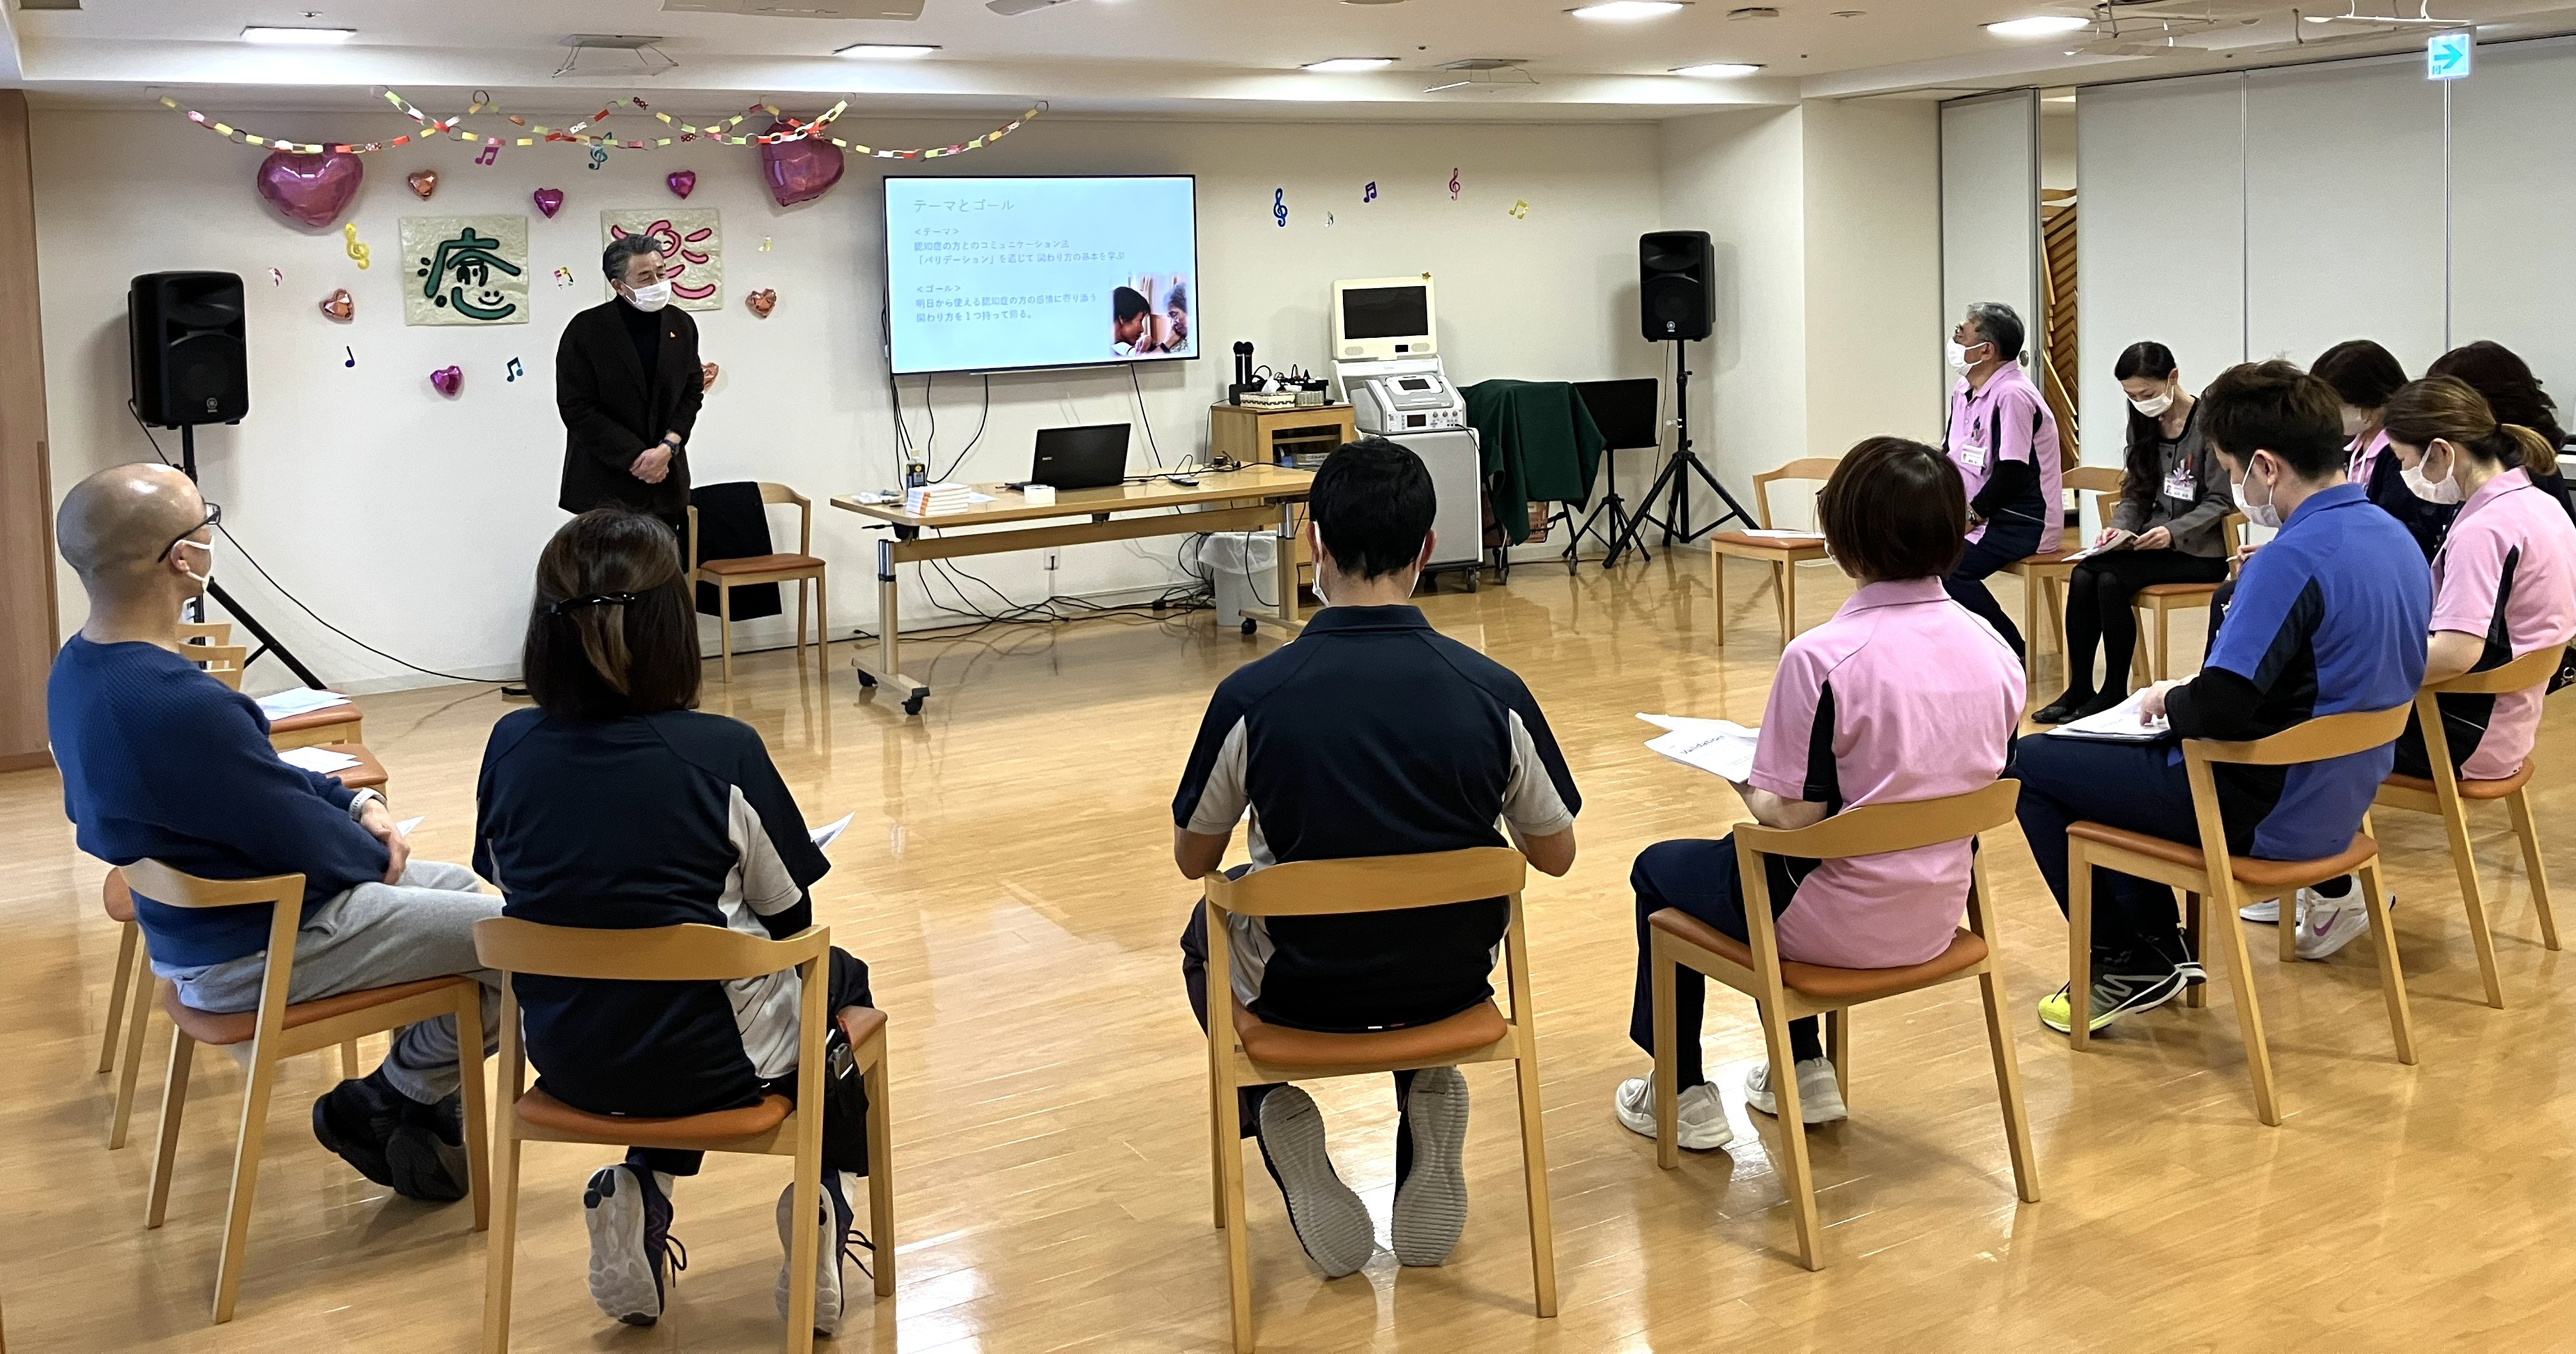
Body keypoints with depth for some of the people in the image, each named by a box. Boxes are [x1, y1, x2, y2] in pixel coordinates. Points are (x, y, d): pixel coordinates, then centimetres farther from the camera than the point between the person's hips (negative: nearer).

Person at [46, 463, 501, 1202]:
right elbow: (312, 847, -23)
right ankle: (382, 1104, 12)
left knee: (459, 888, 24)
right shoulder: (180, 705, -35)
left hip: (198, 916, 10)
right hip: (259, 951, -10)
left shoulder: (81, 665, -2)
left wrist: (356, 800, 2)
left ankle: (421, 1101, 27)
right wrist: (377, 850, -2)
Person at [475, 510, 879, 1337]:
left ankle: (639, 1199, 21)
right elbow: (788, 918, -8)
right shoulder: (723, 752, -21)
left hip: (567, 1055, 4)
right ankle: (821, 1214, 21)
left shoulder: (510, 748, -10)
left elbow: (513, 890, 6)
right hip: (705, 1058, -4)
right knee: (839, 978, 27)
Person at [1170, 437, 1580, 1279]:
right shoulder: (1494, 693, -18)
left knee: (1208, 933, 33)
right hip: (1454, 979, 1)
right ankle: (1428, 1096, 19)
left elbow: (1192, 860, -4)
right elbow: (1555, 856, -2)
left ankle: (1279, 1121, 14)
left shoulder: (1250, 697, -21)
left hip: (1302, 987, -1)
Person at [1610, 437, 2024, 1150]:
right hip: (1936, 916, 7)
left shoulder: (1822, 658, -26)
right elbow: (1983, 790, 6)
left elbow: (1794, 818, -23)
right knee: (1766, 866, 35)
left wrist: (1746, 784, -2)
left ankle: (1681, 1095, 28)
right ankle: (1804, 1072, 37)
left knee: (1658, 869, 22)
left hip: (1836, 924, -7)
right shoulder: (1994, 649, -5)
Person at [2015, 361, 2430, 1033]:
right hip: (2340, 803, 10)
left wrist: (2170, 699, -6)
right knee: (2120, 746, 28)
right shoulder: (2395, 539, 3)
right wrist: (2188, 697, 12)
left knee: (2032, 764, 3)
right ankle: (2159, 950, 28)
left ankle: (2129, 965, 9)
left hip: (2266, 816, -10)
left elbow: (2219, 707, -30)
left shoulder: (2294, 558, -26)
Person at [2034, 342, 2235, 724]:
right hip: (2150, 545, 6)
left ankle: (2114, 692, -13)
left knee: (2110, 580, -28)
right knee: (2082, 576, -21)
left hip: (2200, 552, -6)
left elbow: (2220, 502, -11)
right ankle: (2078, 690, -15)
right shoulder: (2144, 425, 11)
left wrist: (2173, 533, -24)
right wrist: (2118, 527, -5)